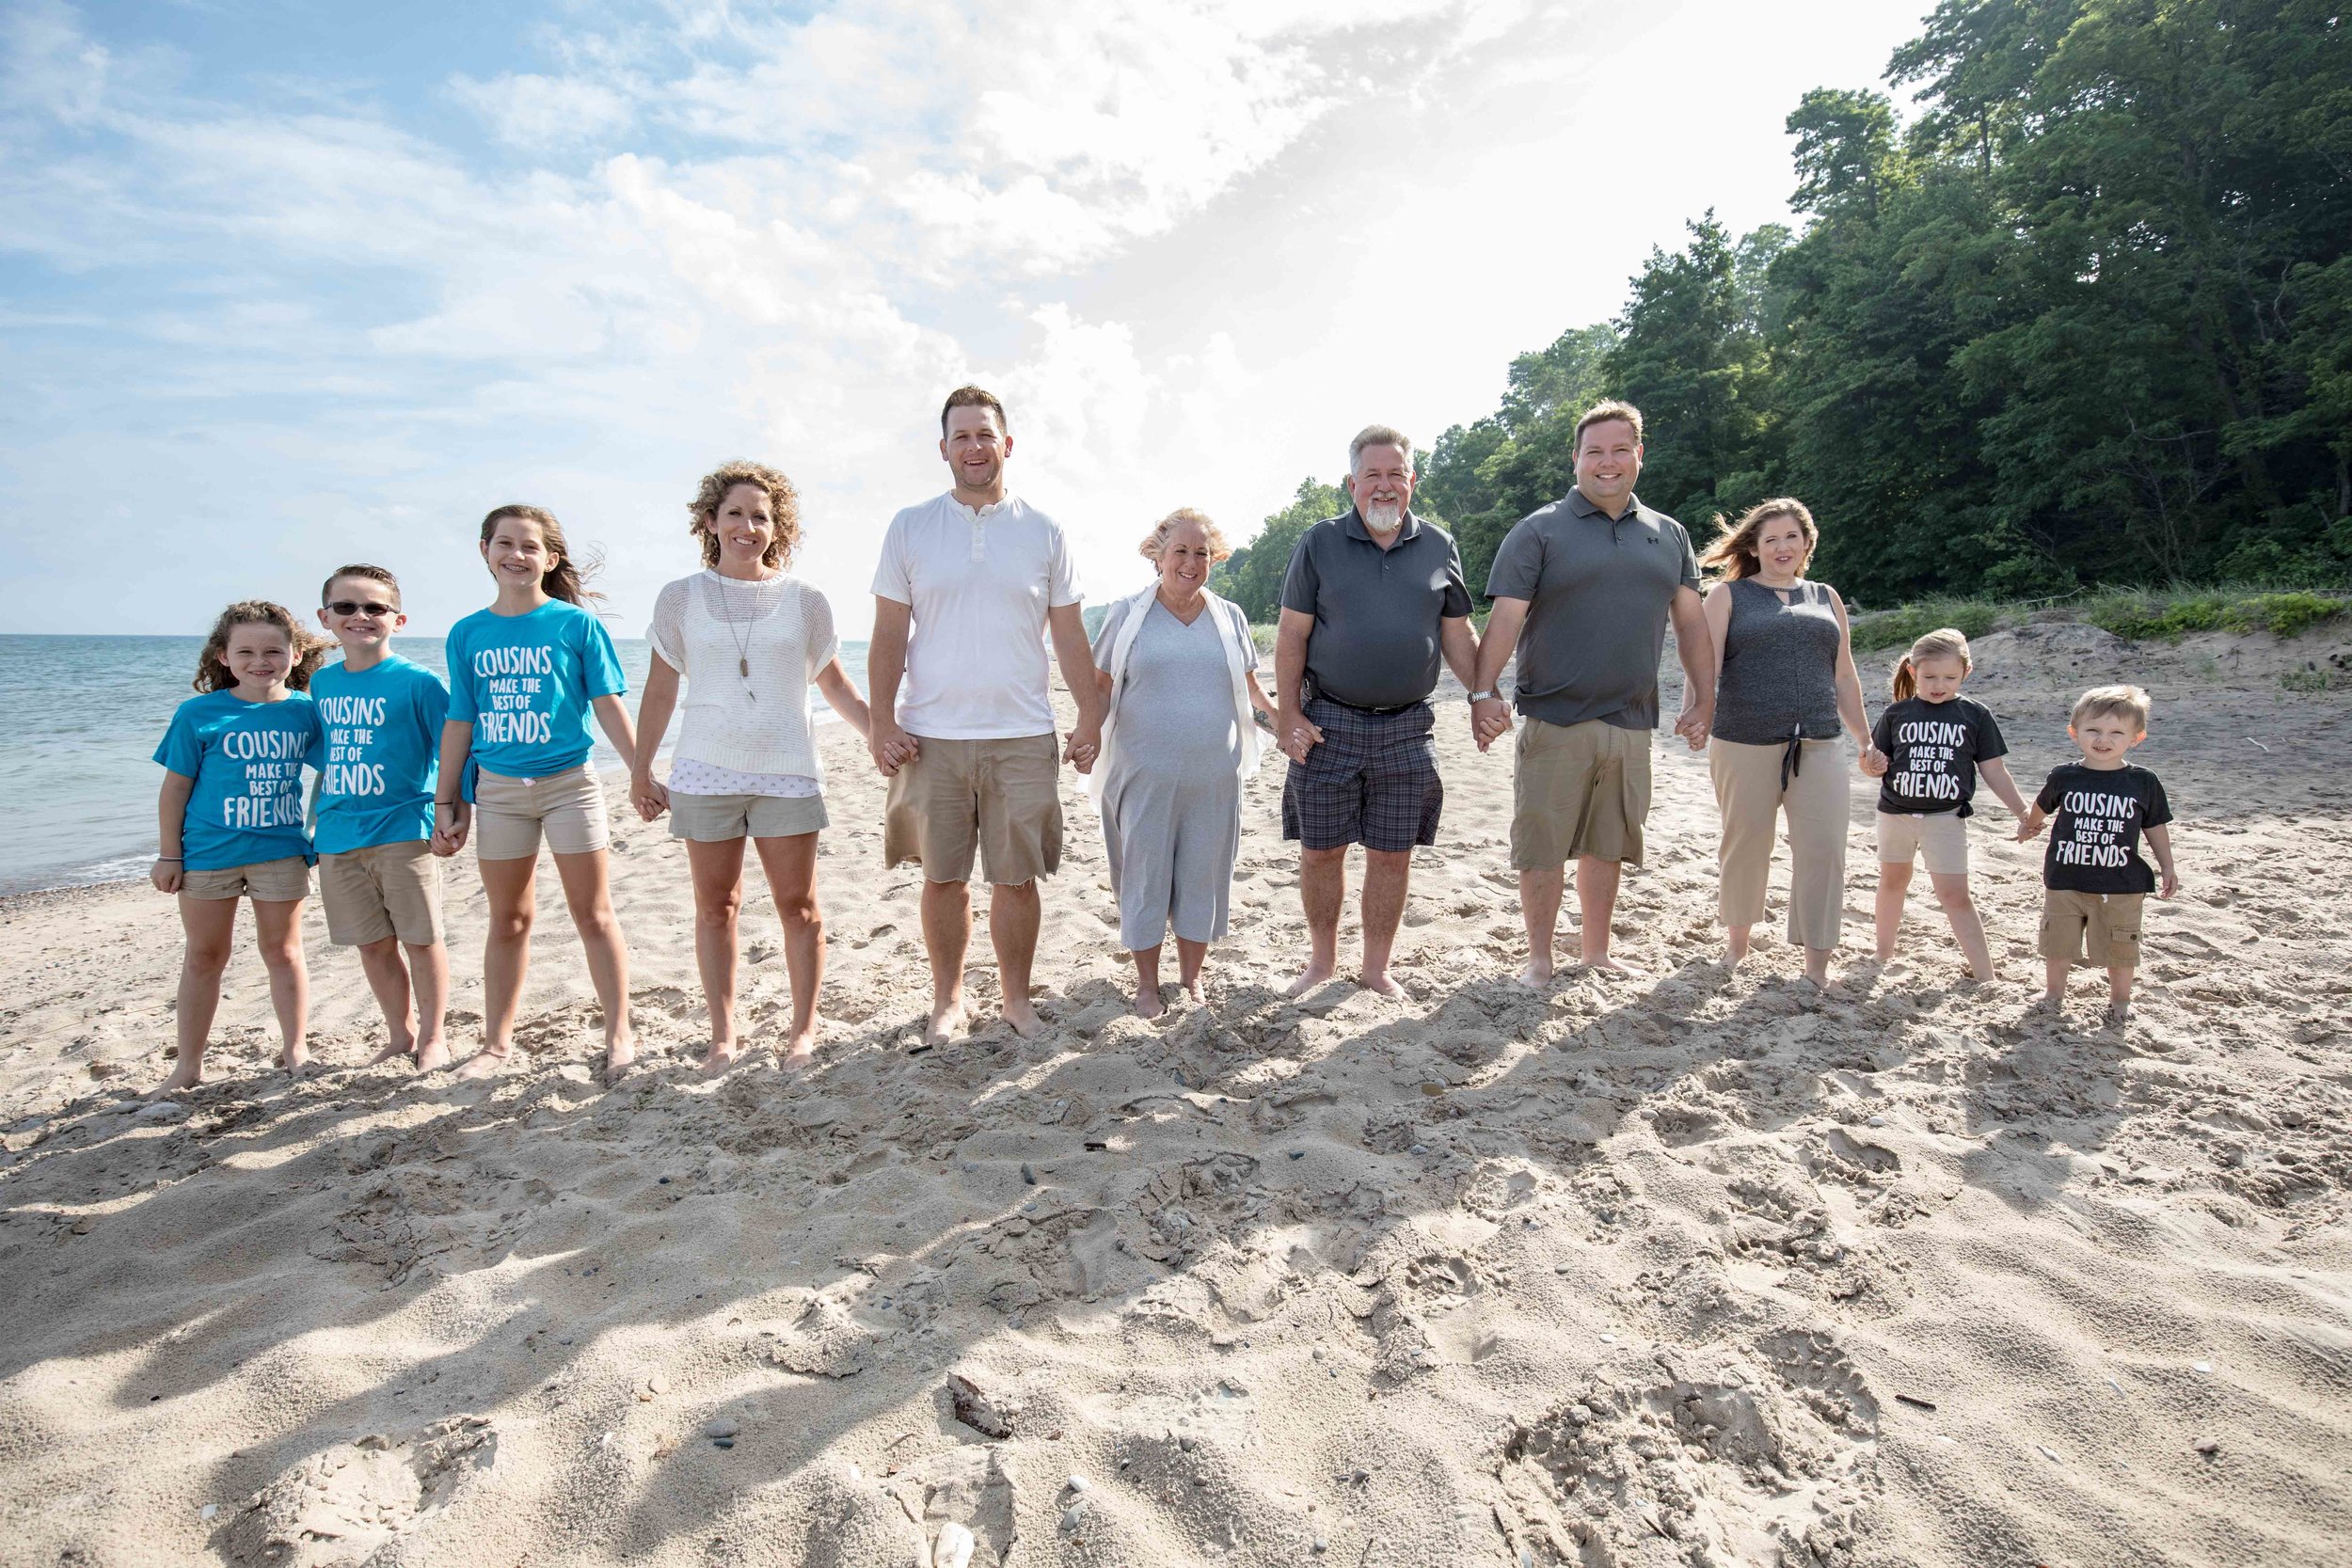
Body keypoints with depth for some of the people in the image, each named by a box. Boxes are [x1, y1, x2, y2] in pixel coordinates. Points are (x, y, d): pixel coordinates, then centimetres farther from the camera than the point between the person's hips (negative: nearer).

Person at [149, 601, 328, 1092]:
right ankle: (188, 1064, 22)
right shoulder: (198, 713, -6)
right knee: (204, 957, 11)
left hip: (281, 850, 1)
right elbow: (175, 787, -2)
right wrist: (168, 855, -2)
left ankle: (295, 1050, 22)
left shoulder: (305, 711, -1)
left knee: (283, 951, 10)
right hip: (208, 851, -1)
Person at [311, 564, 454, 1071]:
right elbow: (324, 759, 20)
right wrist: (317, 823, 20)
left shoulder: (417, 682, -7)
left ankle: (432, 1038, 18)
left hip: (404, 833, -5)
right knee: (373, 944, 13)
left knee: (420, 938, 3)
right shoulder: (321, 683, 11)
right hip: (338, 838, 6)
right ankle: (400, 1036, 28)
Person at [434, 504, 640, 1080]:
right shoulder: (468, 634, 6)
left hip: (569, 781, -3)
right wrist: (445, 804, 10)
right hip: (497, 788, 3)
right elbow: (459, 723, 10)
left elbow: (609, 706, -3)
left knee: (593, 915, 2)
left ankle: (619, 1033, 12)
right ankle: (497, 1042, 24)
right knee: (508, 920, 13)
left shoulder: (576, 623, -3)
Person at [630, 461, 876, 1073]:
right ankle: (723, 1036, 17)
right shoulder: (681, 598, 5)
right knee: (715, 907, 7)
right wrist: (640, 771, 12)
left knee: (798, 906, 2)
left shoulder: (806, 600, 4)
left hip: (787, 775, -1)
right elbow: (660, 690, 11)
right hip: (705, 775, 1)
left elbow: (834, 685, 10)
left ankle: (804, 1030, 16)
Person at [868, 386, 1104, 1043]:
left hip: (1022, 736, 0)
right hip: (931, 736, 0)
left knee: (1018, 878, 5)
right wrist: (882, 721, -4)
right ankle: (948, 999, 25)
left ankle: (1016, 999, 22)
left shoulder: (1044, 532, 6)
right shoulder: (909, 527, 5)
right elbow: (889, 635, 4)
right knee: (943, 877, 8)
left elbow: (1071, 637, 8)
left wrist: (1090, 718, 2)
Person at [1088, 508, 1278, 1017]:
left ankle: (1191, 976, 26)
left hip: (1214, 776, 2)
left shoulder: (1230, 617, 10)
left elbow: (1250, 689, 17)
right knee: (1145, 874, 4)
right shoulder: (1127, 614, 4)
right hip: (1145, 775, -2)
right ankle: (1147, 984, 19)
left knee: (1202, 876, 9)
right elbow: (1102, 686, 4)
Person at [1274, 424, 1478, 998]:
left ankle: (1376, 967, 24)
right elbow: (1292, 635, 1)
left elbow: (1458, 637, 13)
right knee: (1320, 851, 6)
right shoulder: (1319, 543, 2)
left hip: (1406, 728, 2)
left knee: (1392, 854, 7)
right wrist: (1289, 715, -6)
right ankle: (1323, 961, 25)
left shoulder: (1439, 547, 8)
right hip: (1329, 724, -1)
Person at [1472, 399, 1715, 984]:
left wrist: (1703, 698, 6)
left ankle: (1595, 951, 28)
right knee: (1542, 846, 1)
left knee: (1609, 845, 14)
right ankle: (1539, 958, 16)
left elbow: (1691, 622, 14)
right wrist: (1483, 693, -19)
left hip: (1631, 722, 4)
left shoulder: (1668, 535, 14)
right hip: (1553, 721, -4)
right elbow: (1505, 618, -9)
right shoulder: (1538, 531, -1)